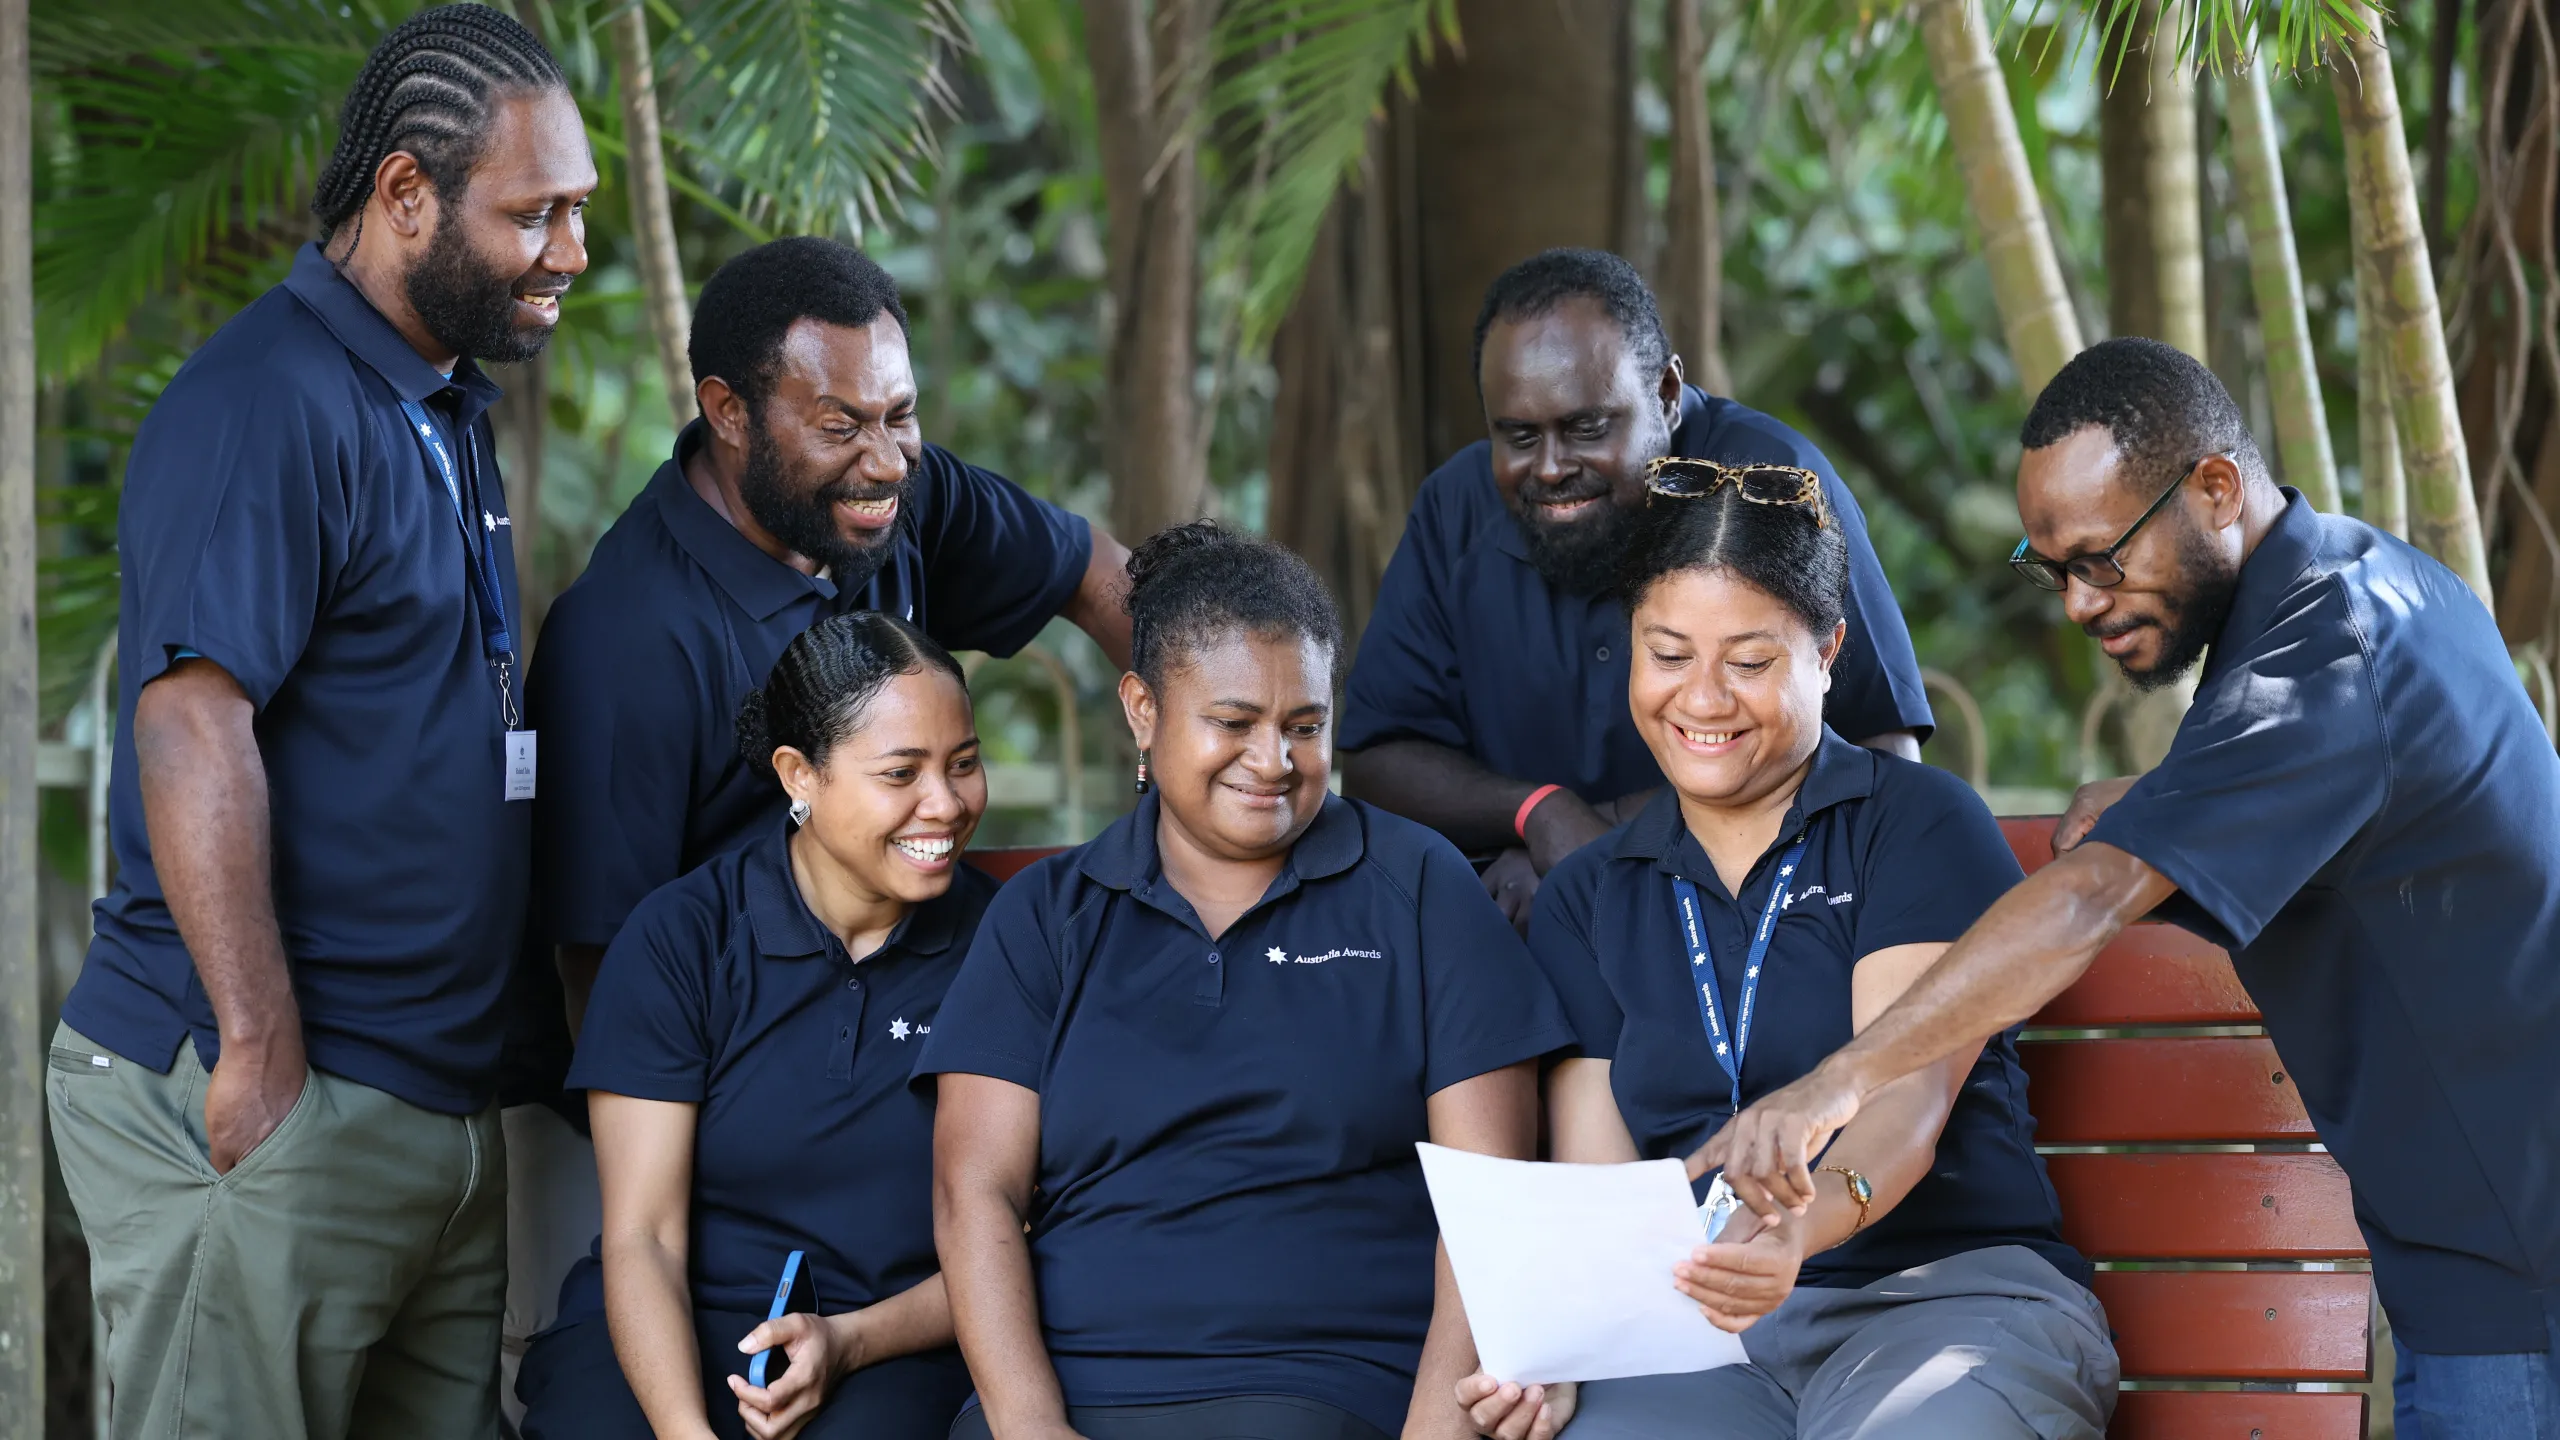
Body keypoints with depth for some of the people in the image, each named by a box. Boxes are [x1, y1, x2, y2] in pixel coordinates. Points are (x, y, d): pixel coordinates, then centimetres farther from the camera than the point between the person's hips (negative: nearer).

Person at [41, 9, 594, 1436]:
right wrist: (262, 1049, -24)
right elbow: (192, 727, -21)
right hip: (275, 1104, -9)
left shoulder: (450, 410, 18)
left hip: (444, 1102, 9)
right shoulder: (266, 407, -13)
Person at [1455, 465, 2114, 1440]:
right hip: (1695, 1338, 3)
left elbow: (1907, 1100, -9)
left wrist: (1804, 1225, -32)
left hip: (1949, 1293, -3)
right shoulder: (1585, 899, 18)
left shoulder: (1922, 823, 5)